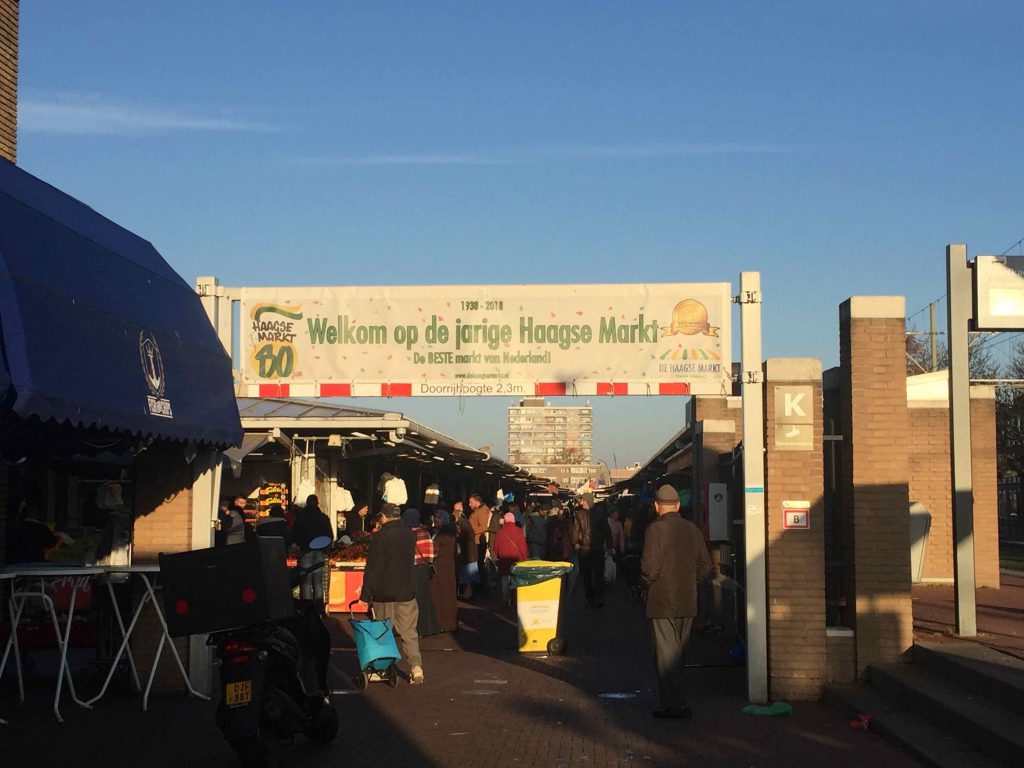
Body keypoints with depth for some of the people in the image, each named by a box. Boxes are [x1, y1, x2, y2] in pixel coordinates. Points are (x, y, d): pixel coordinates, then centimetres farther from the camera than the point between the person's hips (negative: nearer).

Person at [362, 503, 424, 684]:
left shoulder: (380, 537, -13)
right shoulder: (410, 535, 5)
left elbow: (373, 569, -13)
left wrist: (366, 594, -9)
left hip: (384, 594, -4)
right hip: (407, 592, 4)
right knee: (409, 632, 7)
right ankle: (416, 666, -5)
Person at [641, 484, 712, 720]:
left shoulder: (655, 529, -13)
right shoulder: (693, 529, 6)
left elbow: (650, 568, -18)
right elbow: (705, 565, 8)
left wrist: (647, 584, 1)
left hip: (662, 602, -6)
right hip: (688, 602, 6)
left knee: (666, 654, -1)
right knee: (678, 653, 16)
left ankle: (675, 704, -4)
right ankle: (675, 699, 24)